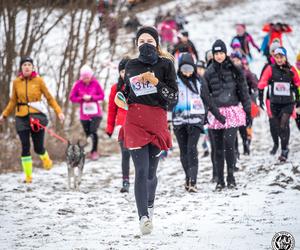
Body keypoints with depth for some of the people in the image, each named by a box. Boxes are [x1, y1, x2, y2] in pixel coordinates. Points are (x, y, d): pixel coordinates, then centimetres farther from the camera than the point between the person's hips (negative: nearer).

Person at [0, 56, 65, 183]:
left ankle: (46, 159, 34)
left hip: (37, 115, -2)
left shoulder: (38, 80, -2)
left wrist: (59, 112, -6)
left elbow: (49, 97, 2)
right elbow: (13, 101, 15)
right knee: (25, 147, -1)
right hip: (21, 117, 2)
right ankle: (28, 176, 8)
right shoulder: (16, 82, 5)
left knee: (38, 147, -1)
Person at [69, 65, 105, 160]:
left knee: (93, 132, -15)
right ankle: (90, 151, 23)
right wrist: (82, 98, -16)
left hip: (96, 113, -2)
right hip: (84, 114, 2)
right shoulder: (78, 84, -5)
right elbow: (72, 98, -1)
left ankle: (95, 151, 0)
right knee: (88, 134, 7)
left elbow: (102, 95, 0)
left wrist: (91, 97, -15)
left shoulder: (95, 83, -6)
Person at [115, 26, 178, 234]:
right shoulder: (131, 66, 12)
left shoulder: (165, 65, 3)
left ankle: (150, 204, 36)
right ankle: (144, 217, -19)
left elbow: (174, 97, -1)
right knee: (141, 170, -12)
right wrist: (121, 99, 3)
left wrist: (155, 81, -13)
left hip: (157, 120, -1)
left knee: (151, 171, 6)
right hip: (134, 121, 1)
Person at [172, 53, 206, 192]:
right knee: (183, 150, 5)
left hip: (195, 118, -1)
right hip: (179, 119, 1)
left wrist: (205, 116, 15)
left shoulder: (198, 80, 8)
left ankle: (192, 181, -19)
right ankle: (188, 178, 18)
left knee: (192, 149, -13)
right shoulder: (175, 80, 2)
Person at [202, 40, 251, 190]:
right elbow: (206, 95, 2)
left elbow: (242, 90, 8)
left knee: (229, 144, -15)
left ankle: (230, 176, -4)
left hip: (232, 111, -1)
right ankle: (220, 180, 9)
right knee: (218, 148, 3)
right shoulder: (209, 73, 6)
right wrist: (217, 113, -7)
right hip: (216, 113, 1)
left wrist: (248, 110, 5)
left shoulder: (234, 70, 5)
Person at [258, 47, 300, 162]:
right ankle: (285, 147, 33)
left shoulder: (291, 69, 0)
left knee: (283, 126, -16)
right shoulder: (270, 69, -3)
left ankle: (284, 151, -10)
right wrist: (264, 84, -33)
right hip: (275, 103, 2)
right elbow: (261, 83, -10)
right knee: (280, 126, 12)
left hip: (288, 103, -2)